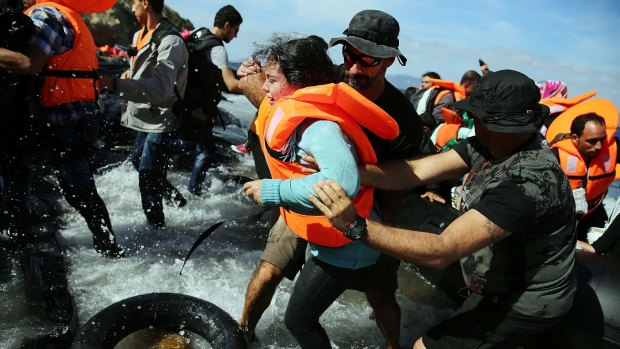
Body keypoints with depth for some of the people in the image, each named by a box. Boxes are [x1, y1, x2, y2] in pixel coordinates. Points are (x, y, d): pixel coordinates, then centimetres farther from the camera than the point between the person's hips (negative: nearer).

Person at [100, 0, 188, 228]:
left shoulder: (171, 42, -22)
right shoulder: (140, 35, 6)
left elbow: (160, 89, -35)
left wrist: (114, 84, -42)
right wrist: (130, 73, 5)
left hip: (161, 120, -10)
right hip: (146, 117, 10)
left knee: (148, 176, -10)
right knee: (138, 161, 25)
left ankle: (157, 227, 5)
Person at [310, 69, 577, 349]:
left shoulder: (528, 180, -35)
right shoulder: (492, 144, -8)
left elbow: (442, 251, -38)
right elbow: (415, 171, -17)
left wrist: (354, 225, -43)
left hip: (524, 303, -8)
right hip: (507, 282, 8)